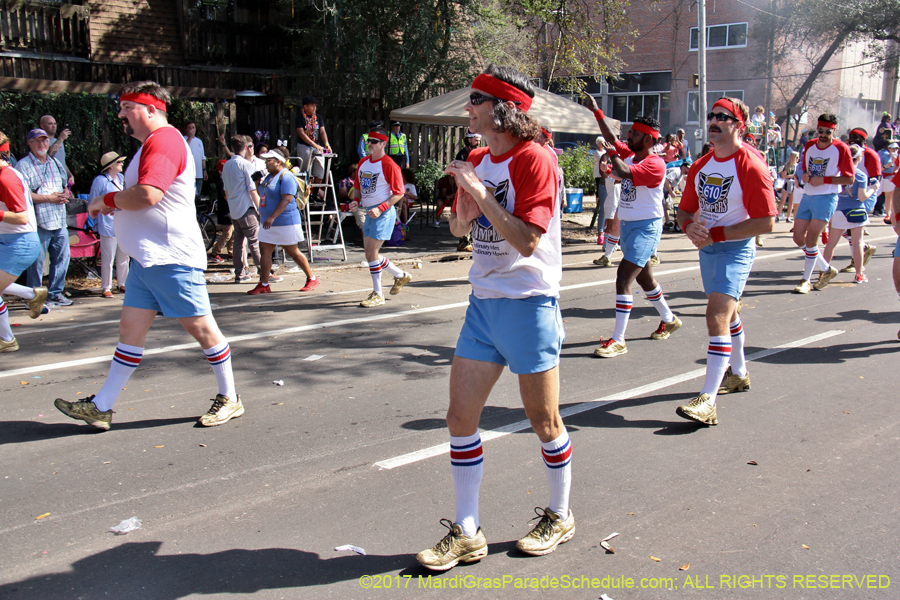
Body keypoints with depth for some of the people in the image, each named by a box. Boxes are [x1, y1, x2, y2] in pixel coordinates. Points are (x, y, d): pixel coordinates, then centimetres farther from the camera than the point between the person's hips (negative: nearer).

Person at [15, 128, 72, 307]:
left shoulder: (55, 163, 19)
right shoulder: (23, 165, -3)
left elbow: (64, 187, 26)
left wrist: (65, 195, 2)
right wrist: (49, 198, -16)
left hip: (59, 221, 6)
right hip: (38, 223, -6)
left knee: (61, 259, 9)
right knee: (36, 262, -3)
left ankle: (55, 294, 21)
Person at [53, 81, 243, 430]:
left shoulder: (163, 140, -13)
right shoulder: (150, 145, 21)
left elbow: (147, 195, -26)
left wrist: (106, 200, -9)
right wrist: (113, 203, 13)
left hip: (170, 258, -11)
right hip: (146, 258, 11)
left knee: (200, 327, -1)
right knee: (130, 330, 10)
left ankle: (229, 400, 11)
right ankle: (101, 408, 14)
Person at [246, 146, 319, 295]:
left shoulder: (286, 177, -15)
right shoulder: (269, 177, 15)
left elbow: (287, 199, -26)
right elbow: (262, 194, 31)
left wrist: (272, 217, -30)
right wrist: (258, 183, 13)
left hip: (286, 222, -9)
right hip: (268, 223, 9)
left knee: (292, 252, 1)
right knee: (264, 251, 2)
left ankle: (312, 279, 17)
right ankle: (264, 285, 6)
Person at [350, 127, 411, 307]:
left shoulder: (389, 165, -12)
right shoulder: (363, 162, 12)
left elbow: (399, 193, -13)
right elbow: (358, 187, 22)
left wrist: (380, 209, -21)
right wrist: (355, 201, 1)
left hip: (383, 213, -8)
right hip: (370, 212, 8)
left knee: (371, 253, -10)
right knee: (371, 253, 12)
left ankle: (378, 295, 3)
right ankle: (401, 275, 33)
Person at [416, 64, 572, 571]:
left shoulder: (533, 160, -14)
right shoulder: (479, 161, 11)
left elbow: (526, 241, -21)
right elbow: (460, 228, 20)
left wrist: (483, 193, -21)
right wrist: (464, 205, -1)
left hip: (529, 304, -7)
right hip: (484, 301, 8)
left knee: (544, 420, 8)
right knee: (461, 417, 5)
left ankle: (560, 516, 31)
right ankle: (467, 533, 17)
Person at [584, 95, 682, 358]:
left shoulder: (655, 164, -19)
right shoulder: (629, 155, 7)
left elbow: (625, 173, -33)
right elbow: (612, 140, 18)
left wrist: (612, 153, -16)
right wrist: (596, 111, 14)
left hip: (646, 227, -9)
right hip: (627, 225, 9)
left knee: (623, 278, -16)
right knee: (643, 277, 22)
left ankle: (618, 341, -14)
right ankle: (668, 320, 43)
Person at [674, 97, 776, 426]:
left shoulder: (751, 166, -16)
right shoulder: (701, 166, 6)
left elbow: (765, 222, -18)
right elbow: (686, 209, 12)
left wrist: (716, 234, -21)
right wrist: (689, 226, -13)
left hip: (736, 248, -8)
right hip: (707, 247, 8)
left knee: (717, 316, -20)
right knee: (727, 313, 23)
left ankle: (708, 401, -22)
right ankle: (739, 373, 44)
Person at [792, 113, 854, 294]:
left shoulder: (841, 148, -8)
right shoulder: (809, 146, 10)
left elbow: (849, 178, -8)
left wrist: (824, 180, -17)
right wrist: (804, 176, -2)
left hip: (826, 198, -6)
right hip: (807, 196, 7)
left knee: (811, 238, -11)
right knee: (798, 237, 4)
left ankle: (806, 281, 1)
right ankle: (826, 269, 24)